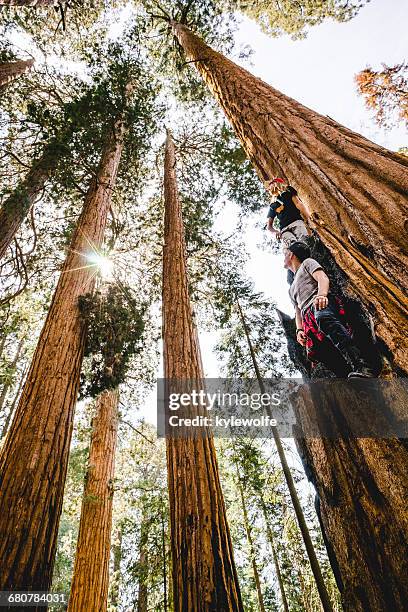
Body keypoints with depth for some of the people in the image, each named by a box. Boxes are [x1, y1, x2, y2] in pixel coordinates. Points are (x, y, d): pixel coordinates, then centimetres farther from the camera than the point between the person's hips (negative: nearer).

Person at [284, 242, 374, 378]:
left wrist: (322, 294, -20)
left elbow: (323, 278, 3)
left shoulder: (307, 263, 24)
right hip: (309, 318, 8)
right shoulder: (291, 289, 41)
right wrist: (299, 330, 11)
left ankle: (361, 368, -59)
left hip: (322, 304, -8)